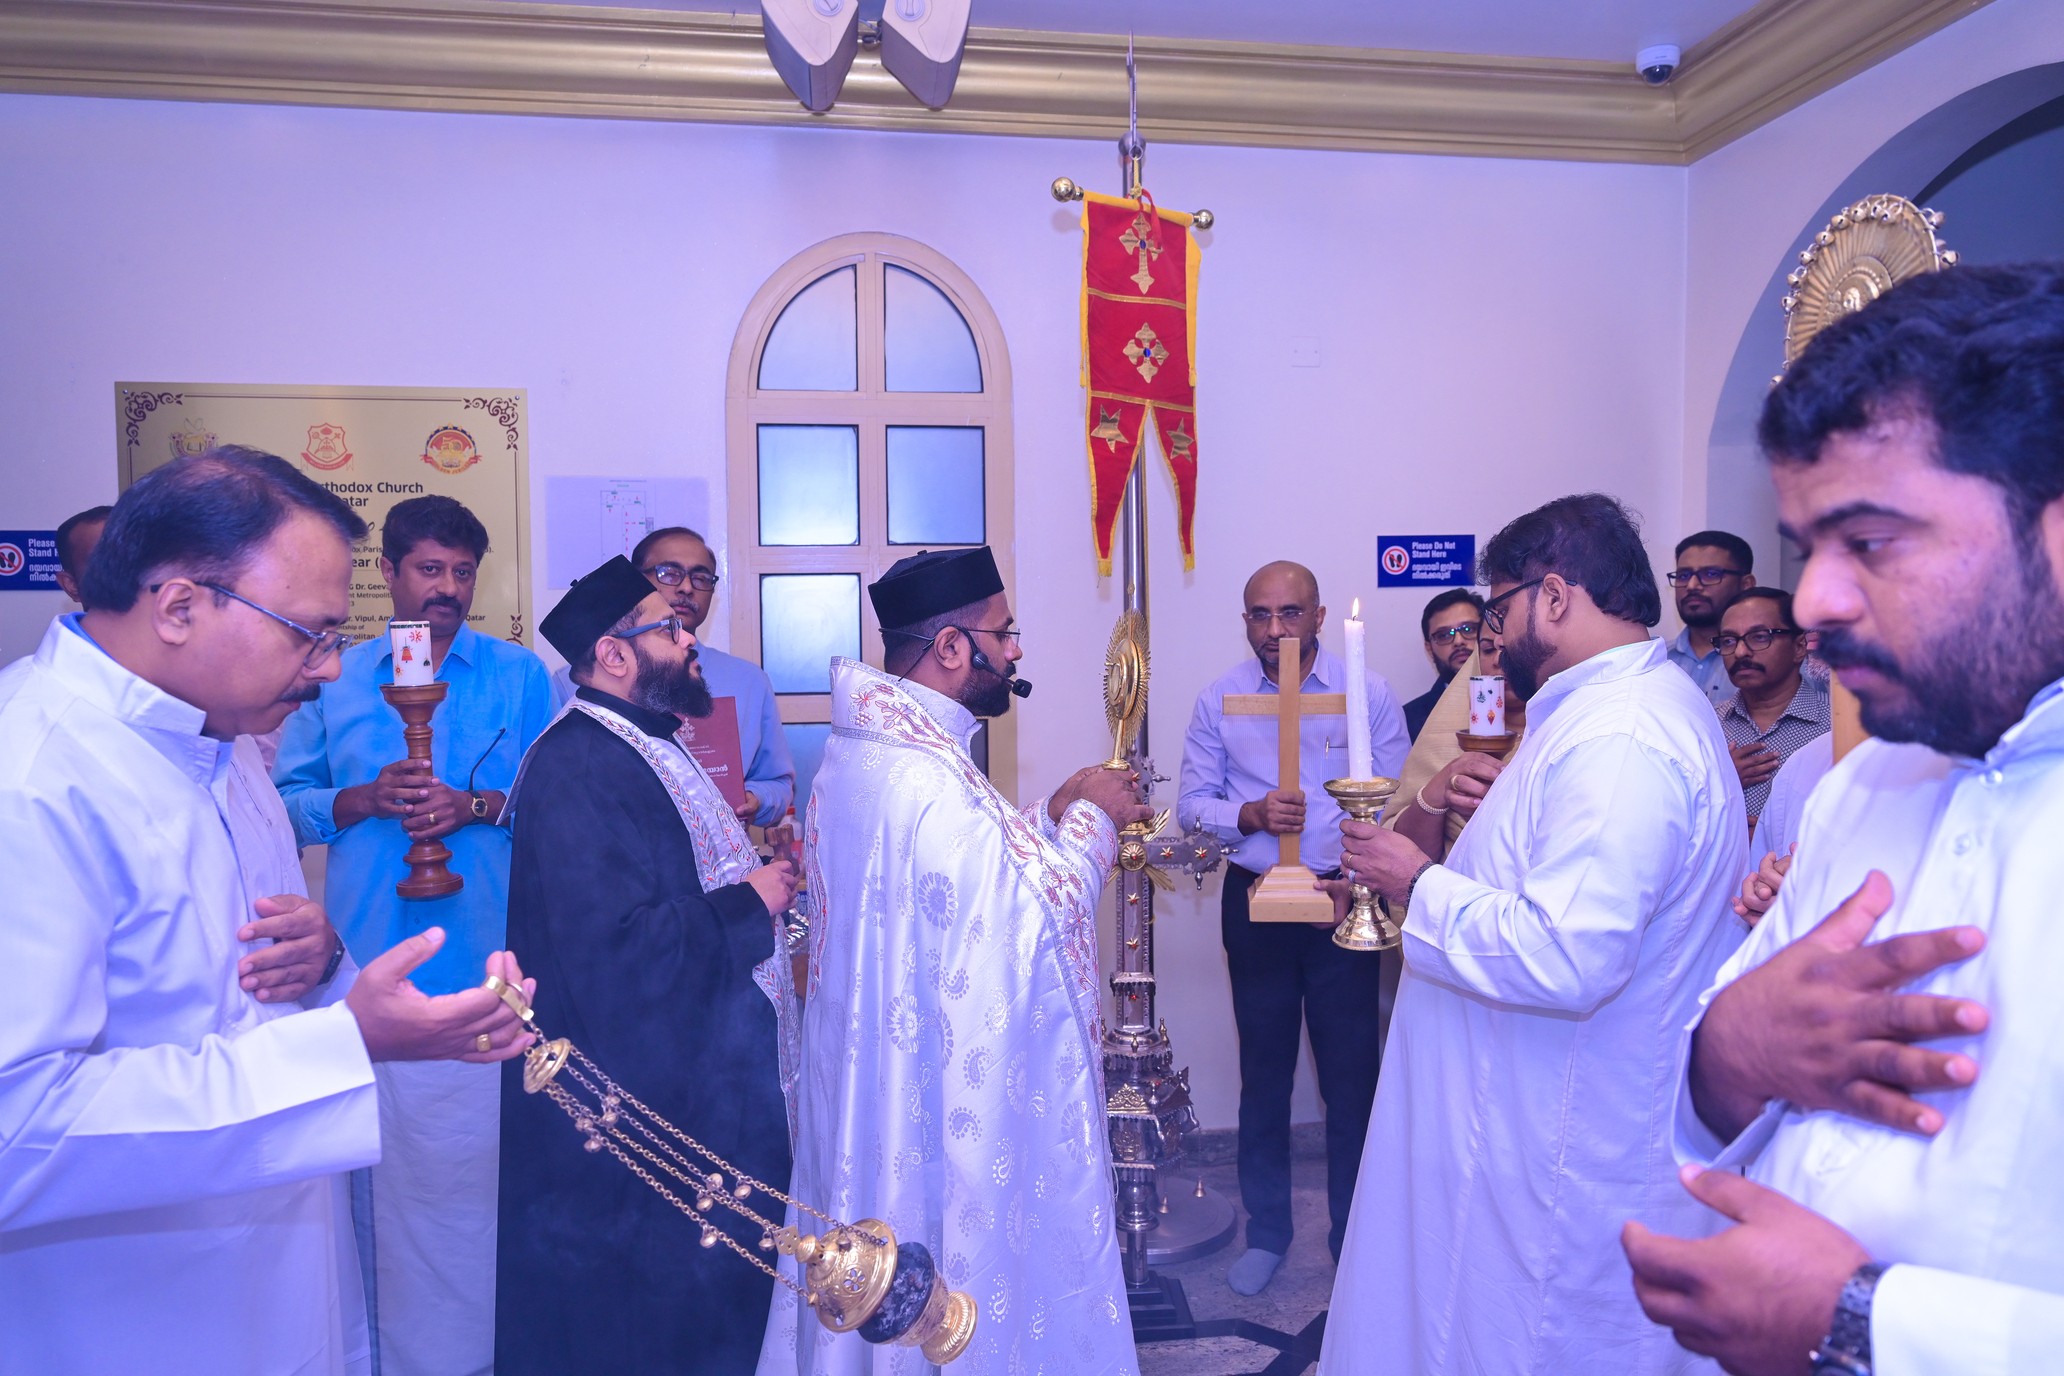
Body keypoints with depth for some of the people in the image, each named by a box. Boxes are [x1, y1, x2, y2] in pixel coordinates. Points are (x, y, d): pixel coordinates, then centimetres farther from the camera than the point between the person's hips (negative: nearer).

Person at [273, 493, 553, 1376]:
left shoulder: (520, 674, 7)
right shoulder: (334, 678, 9)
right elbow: (287, 801, 8)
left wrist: (476, 804, -13)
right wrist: (366, 799, -10)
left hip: (490, 963, -1)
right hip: (369, 964, 1)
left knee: (490, 1153, 4)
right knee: (383, 1157, 7)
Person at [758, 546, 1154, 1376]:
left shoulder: (861, 750, 4)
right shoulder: (928, 781, -28)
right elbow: (1028, 926, -24)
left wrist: (1052, 816, 5)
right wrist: (1088, 821, -11)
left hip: (878, 1075, 10)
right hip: (953, 1092, -10)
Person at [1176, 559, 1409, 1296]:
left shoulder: (1369, 692, -3)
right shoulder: (1219, 699, 2)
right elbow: (1192, 802, 3)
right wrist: (1250, 815, -16)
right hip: (1253, 902, 2)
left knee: (1352, 1072, 4)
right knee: (1263, 1072, 12)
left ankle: (1357, 1237, 22)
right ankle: (1266, 1232, 27)